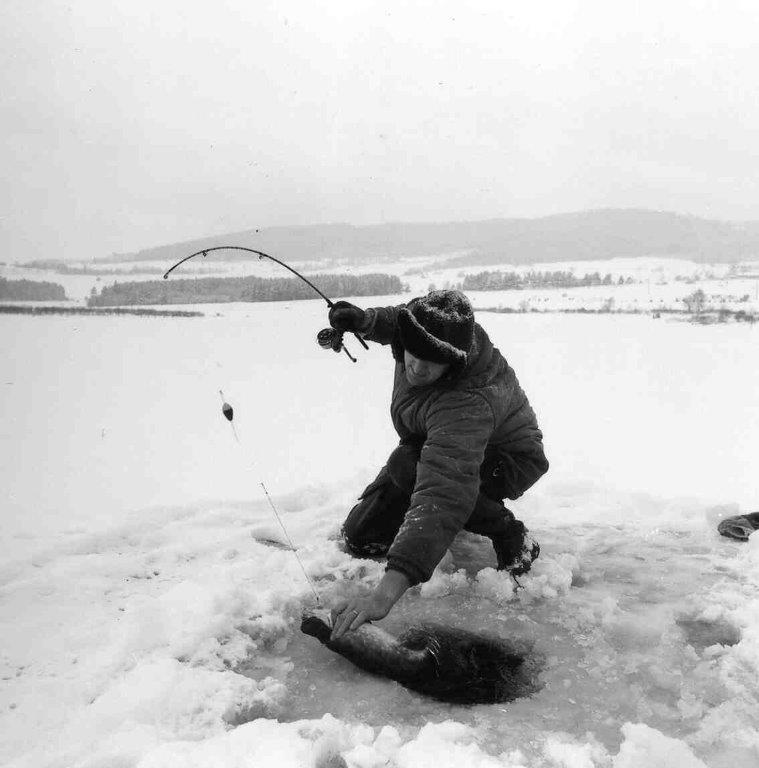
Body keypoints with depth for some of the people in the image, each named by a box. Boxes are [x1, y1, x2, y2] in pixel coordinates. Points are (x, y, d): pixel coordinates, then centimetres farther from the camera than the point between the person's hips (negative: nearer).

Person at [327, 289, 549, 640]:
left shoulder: (467, 404, -44)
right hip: (430, 442, 7)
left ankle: (508, 534, -15)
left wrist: (387, 590, -64)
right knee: (360, 537, -2)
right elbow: (397, 319, 7)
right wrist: (364, 320, -16)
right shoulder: (425, 332, -21)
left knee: (407, 464, -38)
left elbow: (445, 491, -56)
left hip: (503, 463, -7)